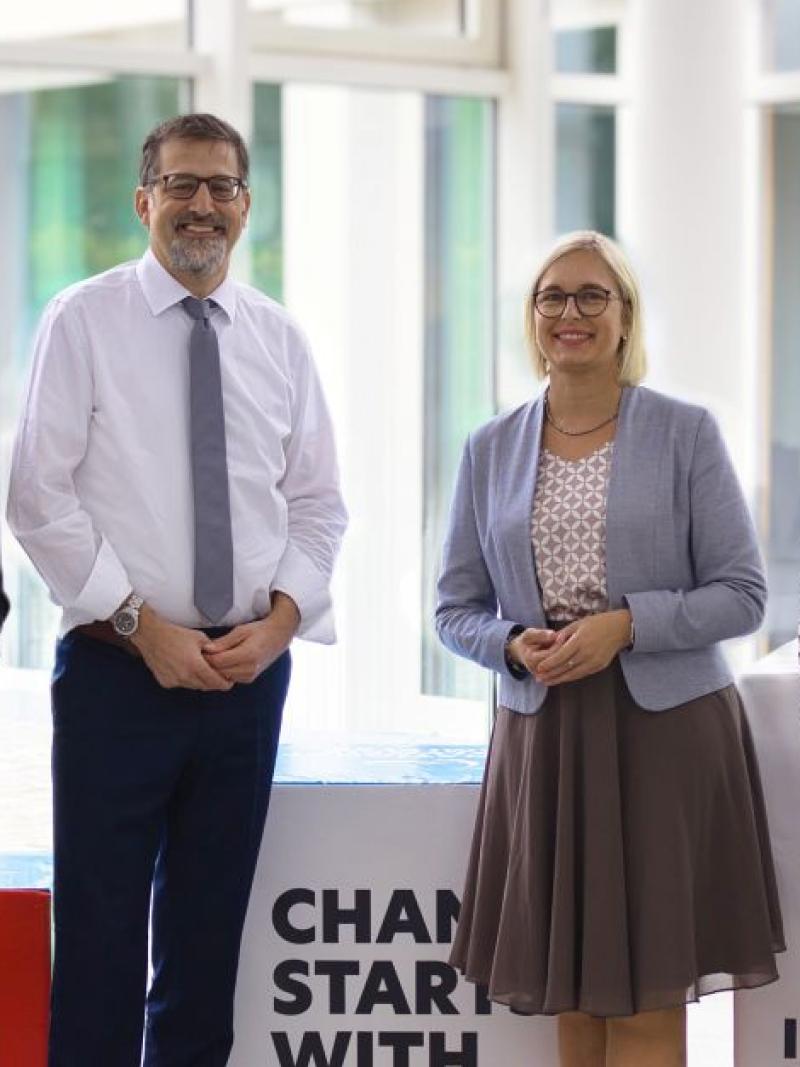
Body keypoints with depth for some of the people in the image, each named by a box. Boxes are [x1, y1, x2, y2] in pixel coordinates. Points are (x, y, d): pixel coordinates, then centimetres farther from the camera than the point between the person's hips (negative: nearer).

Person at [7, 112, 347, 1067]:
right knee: (101, 929, -2)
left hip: (251, 672, 4)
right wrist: (142, 625, -13)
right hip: (118, 668, -3)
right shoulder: (83, 322, -2)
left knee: (208, 934, 9)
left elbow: (316, 503, 12)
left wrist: (283, 617, -6)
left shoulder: (279, 339, 9)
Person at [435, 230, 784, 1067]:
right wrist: (514, 644, -9)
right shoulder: (490, 449, 8)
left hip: (664, 730, -3)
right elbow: (456, 608, 12)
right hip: (542, 737, 3)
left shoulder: (685, 434, 0)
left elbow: (742, 593, -3)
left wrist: (626, 625, -16)